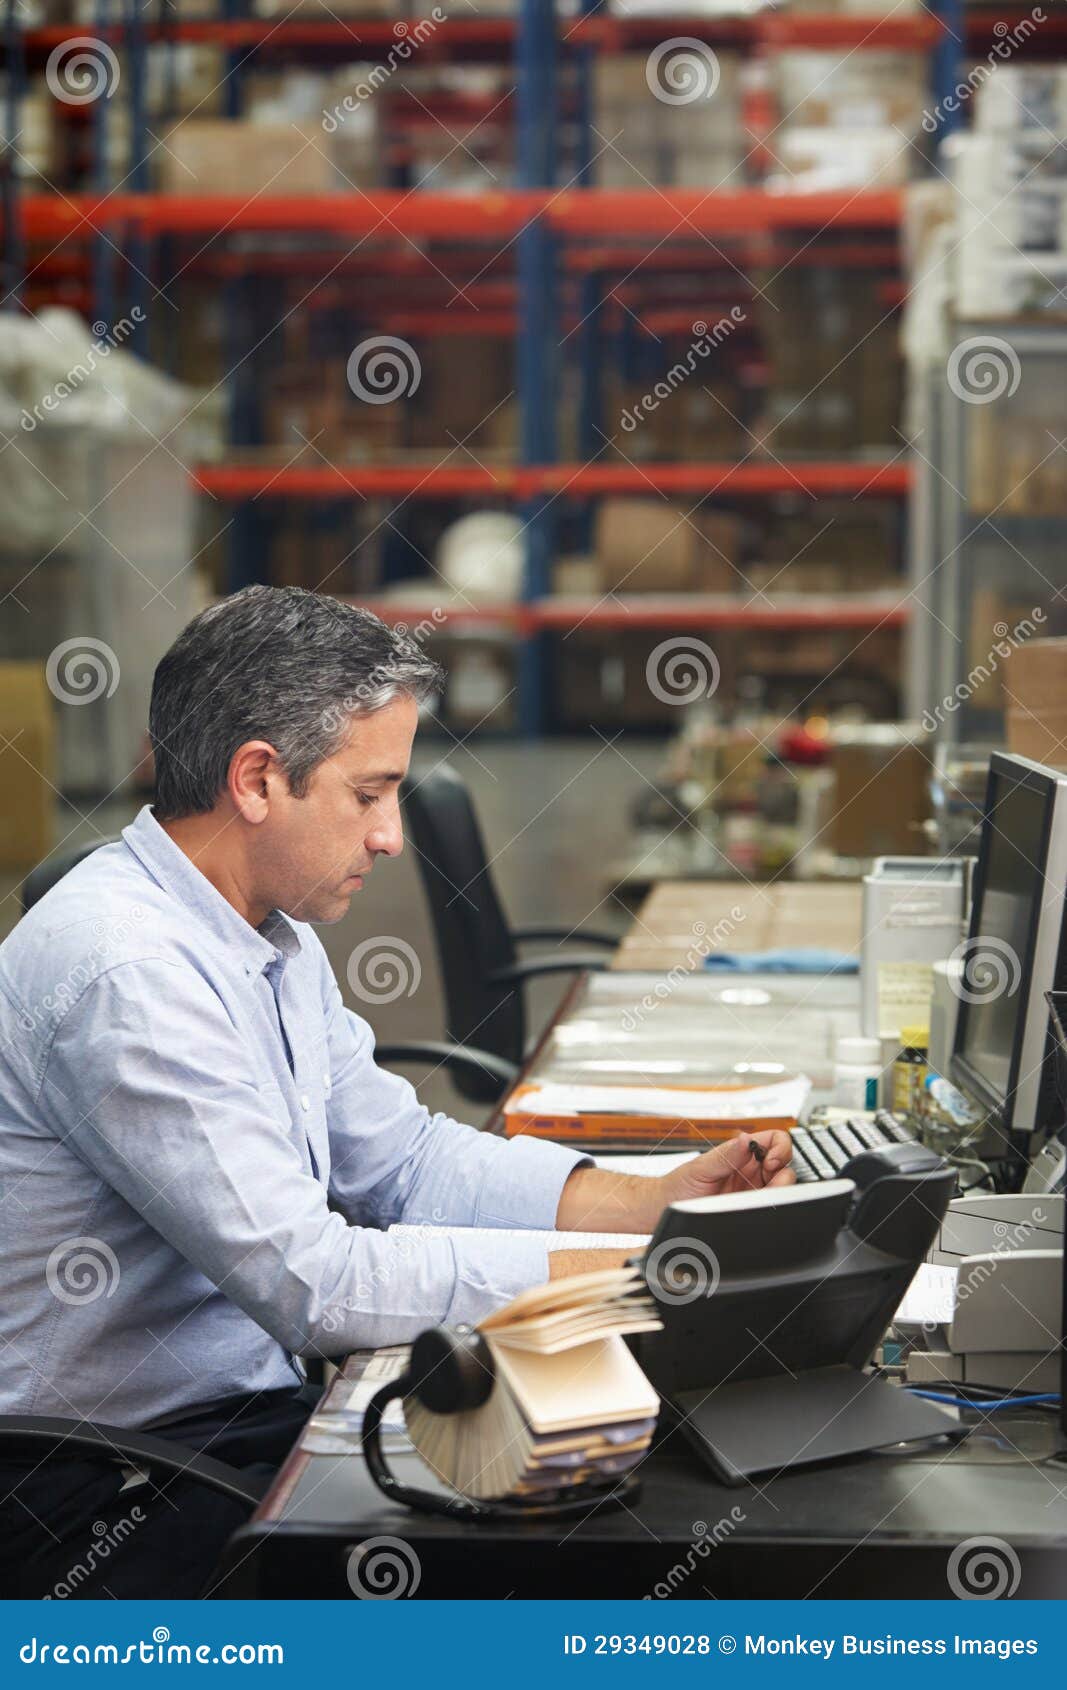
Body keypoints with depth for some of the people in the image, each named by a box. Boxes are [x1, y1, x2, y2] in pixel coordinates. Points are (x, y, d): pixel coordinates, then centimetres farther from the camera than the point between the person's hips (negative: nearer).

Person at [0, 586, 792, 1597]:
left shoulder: (274, 936, 9)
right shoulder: (124, 968, -24)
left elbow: (405, 1160, 13)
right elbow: (308, 1281, -28)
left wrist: (662, 1203, 1)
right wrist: (620, 1275, -22)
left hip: (252, 1411, 9)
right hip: (110, 1492, -9)